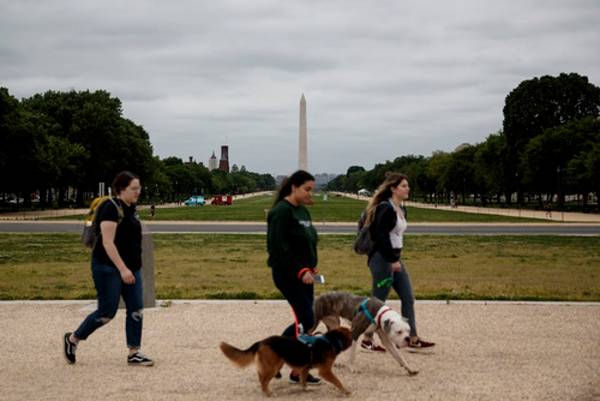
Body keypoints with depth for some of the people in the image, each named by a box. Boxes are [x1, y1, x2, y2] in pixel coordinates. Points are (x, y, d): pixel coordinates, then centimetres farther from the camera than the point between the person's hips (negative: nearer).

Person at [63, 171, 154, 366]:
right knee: (107, 312, -3)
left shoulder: (130, 209, 11)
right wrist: (122, 269, -27)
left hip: (130, 267, 9)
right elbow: (107, 242, -22)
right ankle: (73, 339, 17)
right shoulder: (111, 208, -16)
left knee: (136, 309, 2)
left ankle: (134, 353, 7)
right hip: (109, 268, -8)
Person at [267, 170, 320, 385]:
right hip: (287, 275, -9)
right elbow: (279, 248, -21)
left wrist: (310, 267, 5)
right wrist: (301, 271, -22)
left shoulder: (302, 211, 13)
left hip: (303, 274, 9)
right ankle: (298, 371, 3)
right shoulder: (281, 211, -15)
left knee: (304, 321, 10)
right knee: (306, 320, -8)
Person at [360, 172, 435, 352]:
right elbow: (381, 236, -21)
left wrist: (397, 258, 18)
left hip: (394, 258, 9)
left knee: (408, 298, 7)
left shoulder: (402, 209, 13)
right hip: (382, 258, -9)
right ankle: (367, 340, 9)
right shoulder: (385, 208, -15)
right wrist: (392, 260, -21)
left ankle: (413, 339, 12)